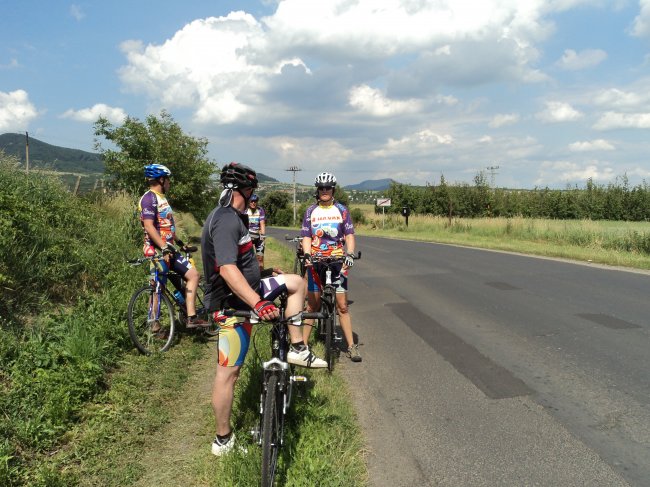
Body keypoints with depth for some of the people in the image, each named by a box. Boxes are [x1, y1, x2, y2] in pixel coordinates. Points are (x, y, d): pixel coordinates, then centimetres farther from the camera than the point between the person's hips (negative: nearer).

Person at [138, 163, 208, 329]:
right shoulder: (149, 198, -12)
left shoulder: (161, 198, 18)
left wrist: (177, 242, 32)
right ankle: (154, 323, 10)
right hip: (158, 251, -9)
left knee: (193, 274, 2)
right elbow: (149, 226, -22)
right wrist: (164, 247, -28)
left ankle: (191, 318, 1)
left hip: (169, 249, 9)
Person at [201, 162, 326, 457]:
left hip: (246, 292, 10)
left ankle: (297, 349, 14)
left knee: (297, 283, 16)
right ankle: (223, 440, 13)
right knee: (228, 371, -1)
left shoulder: (230, 216, 11)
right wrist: (259, 304, -42)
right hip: (234, 304, -10)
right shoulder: (227, 221, -23)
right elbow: (227, 269, -35)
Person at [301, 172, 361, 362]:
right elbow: (306, 237, 2)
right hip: (316, 260, 1)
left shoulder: (341, 210, 4)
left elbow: (349, 235, 1)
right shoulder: (310, 211, 6)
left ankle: (351, 346, 6)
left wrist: (350, 254, -16)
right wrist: (307, 255, -15)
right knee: (312, 305, 4)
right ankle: (303, 343, 14)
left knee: (342, 305, -2)